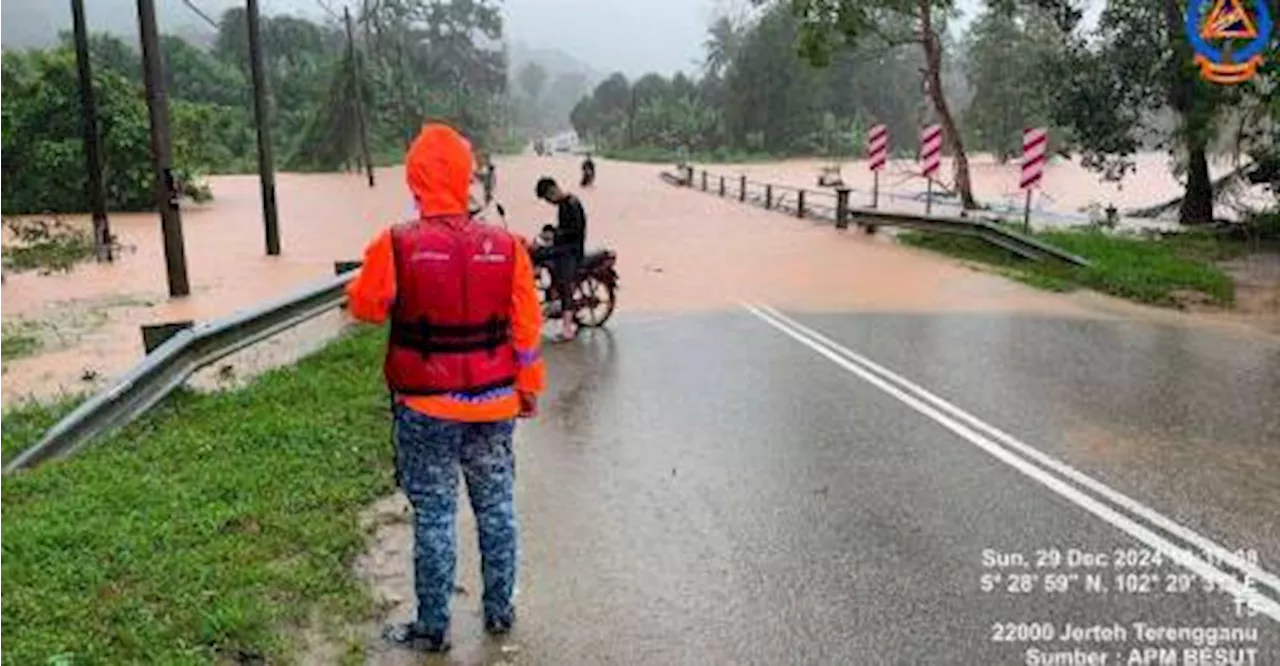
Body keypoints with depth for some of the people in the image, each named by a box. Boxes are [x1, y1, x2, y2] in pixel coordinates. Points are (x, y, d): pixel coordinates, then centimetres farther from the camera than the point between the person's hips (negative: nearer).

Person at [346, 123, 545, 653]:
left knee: (434, 516, 9)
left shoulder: (396, 246, -14)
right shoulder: (506, 246, -6)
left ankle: (433, 627, 21)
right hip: (493, 406, 3)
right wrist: (529, 388, 11)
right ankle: (499, 610, 30)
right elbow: (526, 328, -1)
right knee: (496, 509, 16)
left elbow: (364, 306, 2)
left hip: (426, 410, -2)